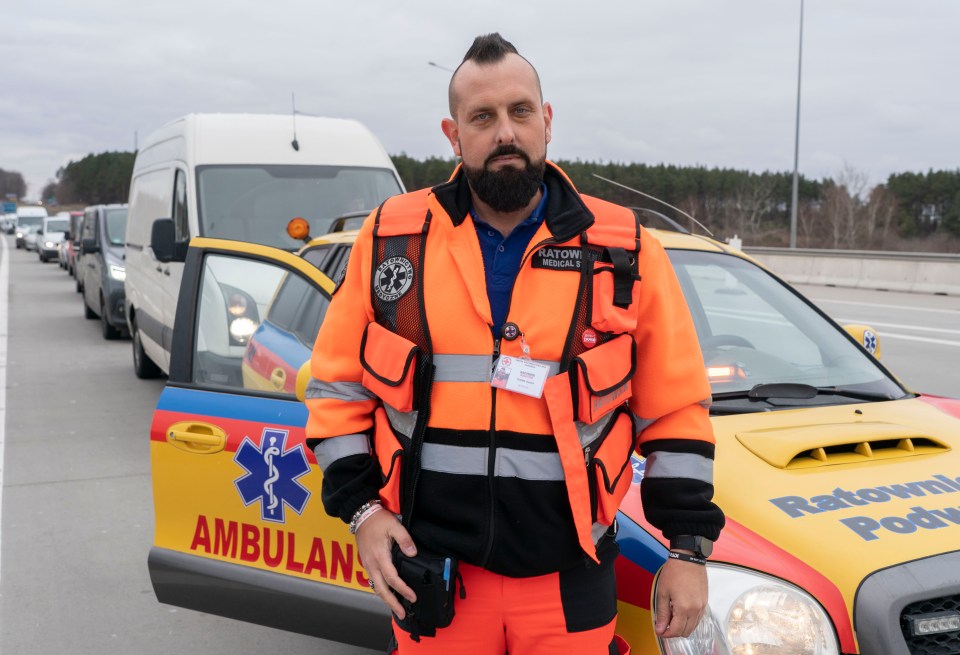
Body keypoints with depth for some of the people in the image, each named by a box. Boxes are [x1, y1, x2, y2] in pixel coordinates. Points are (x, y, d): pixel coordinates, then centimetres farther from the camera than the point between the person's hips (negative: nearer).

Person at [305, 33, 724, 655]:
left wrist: (689, 548, 0)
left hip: (569, 584, 0)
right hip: (431, 576, 1)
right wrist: (361, 508, -3)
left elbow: (677, 409, 2)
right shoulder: (392, 238, 0)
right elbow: (337, 387, 7)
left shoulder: (624, 250, -1)